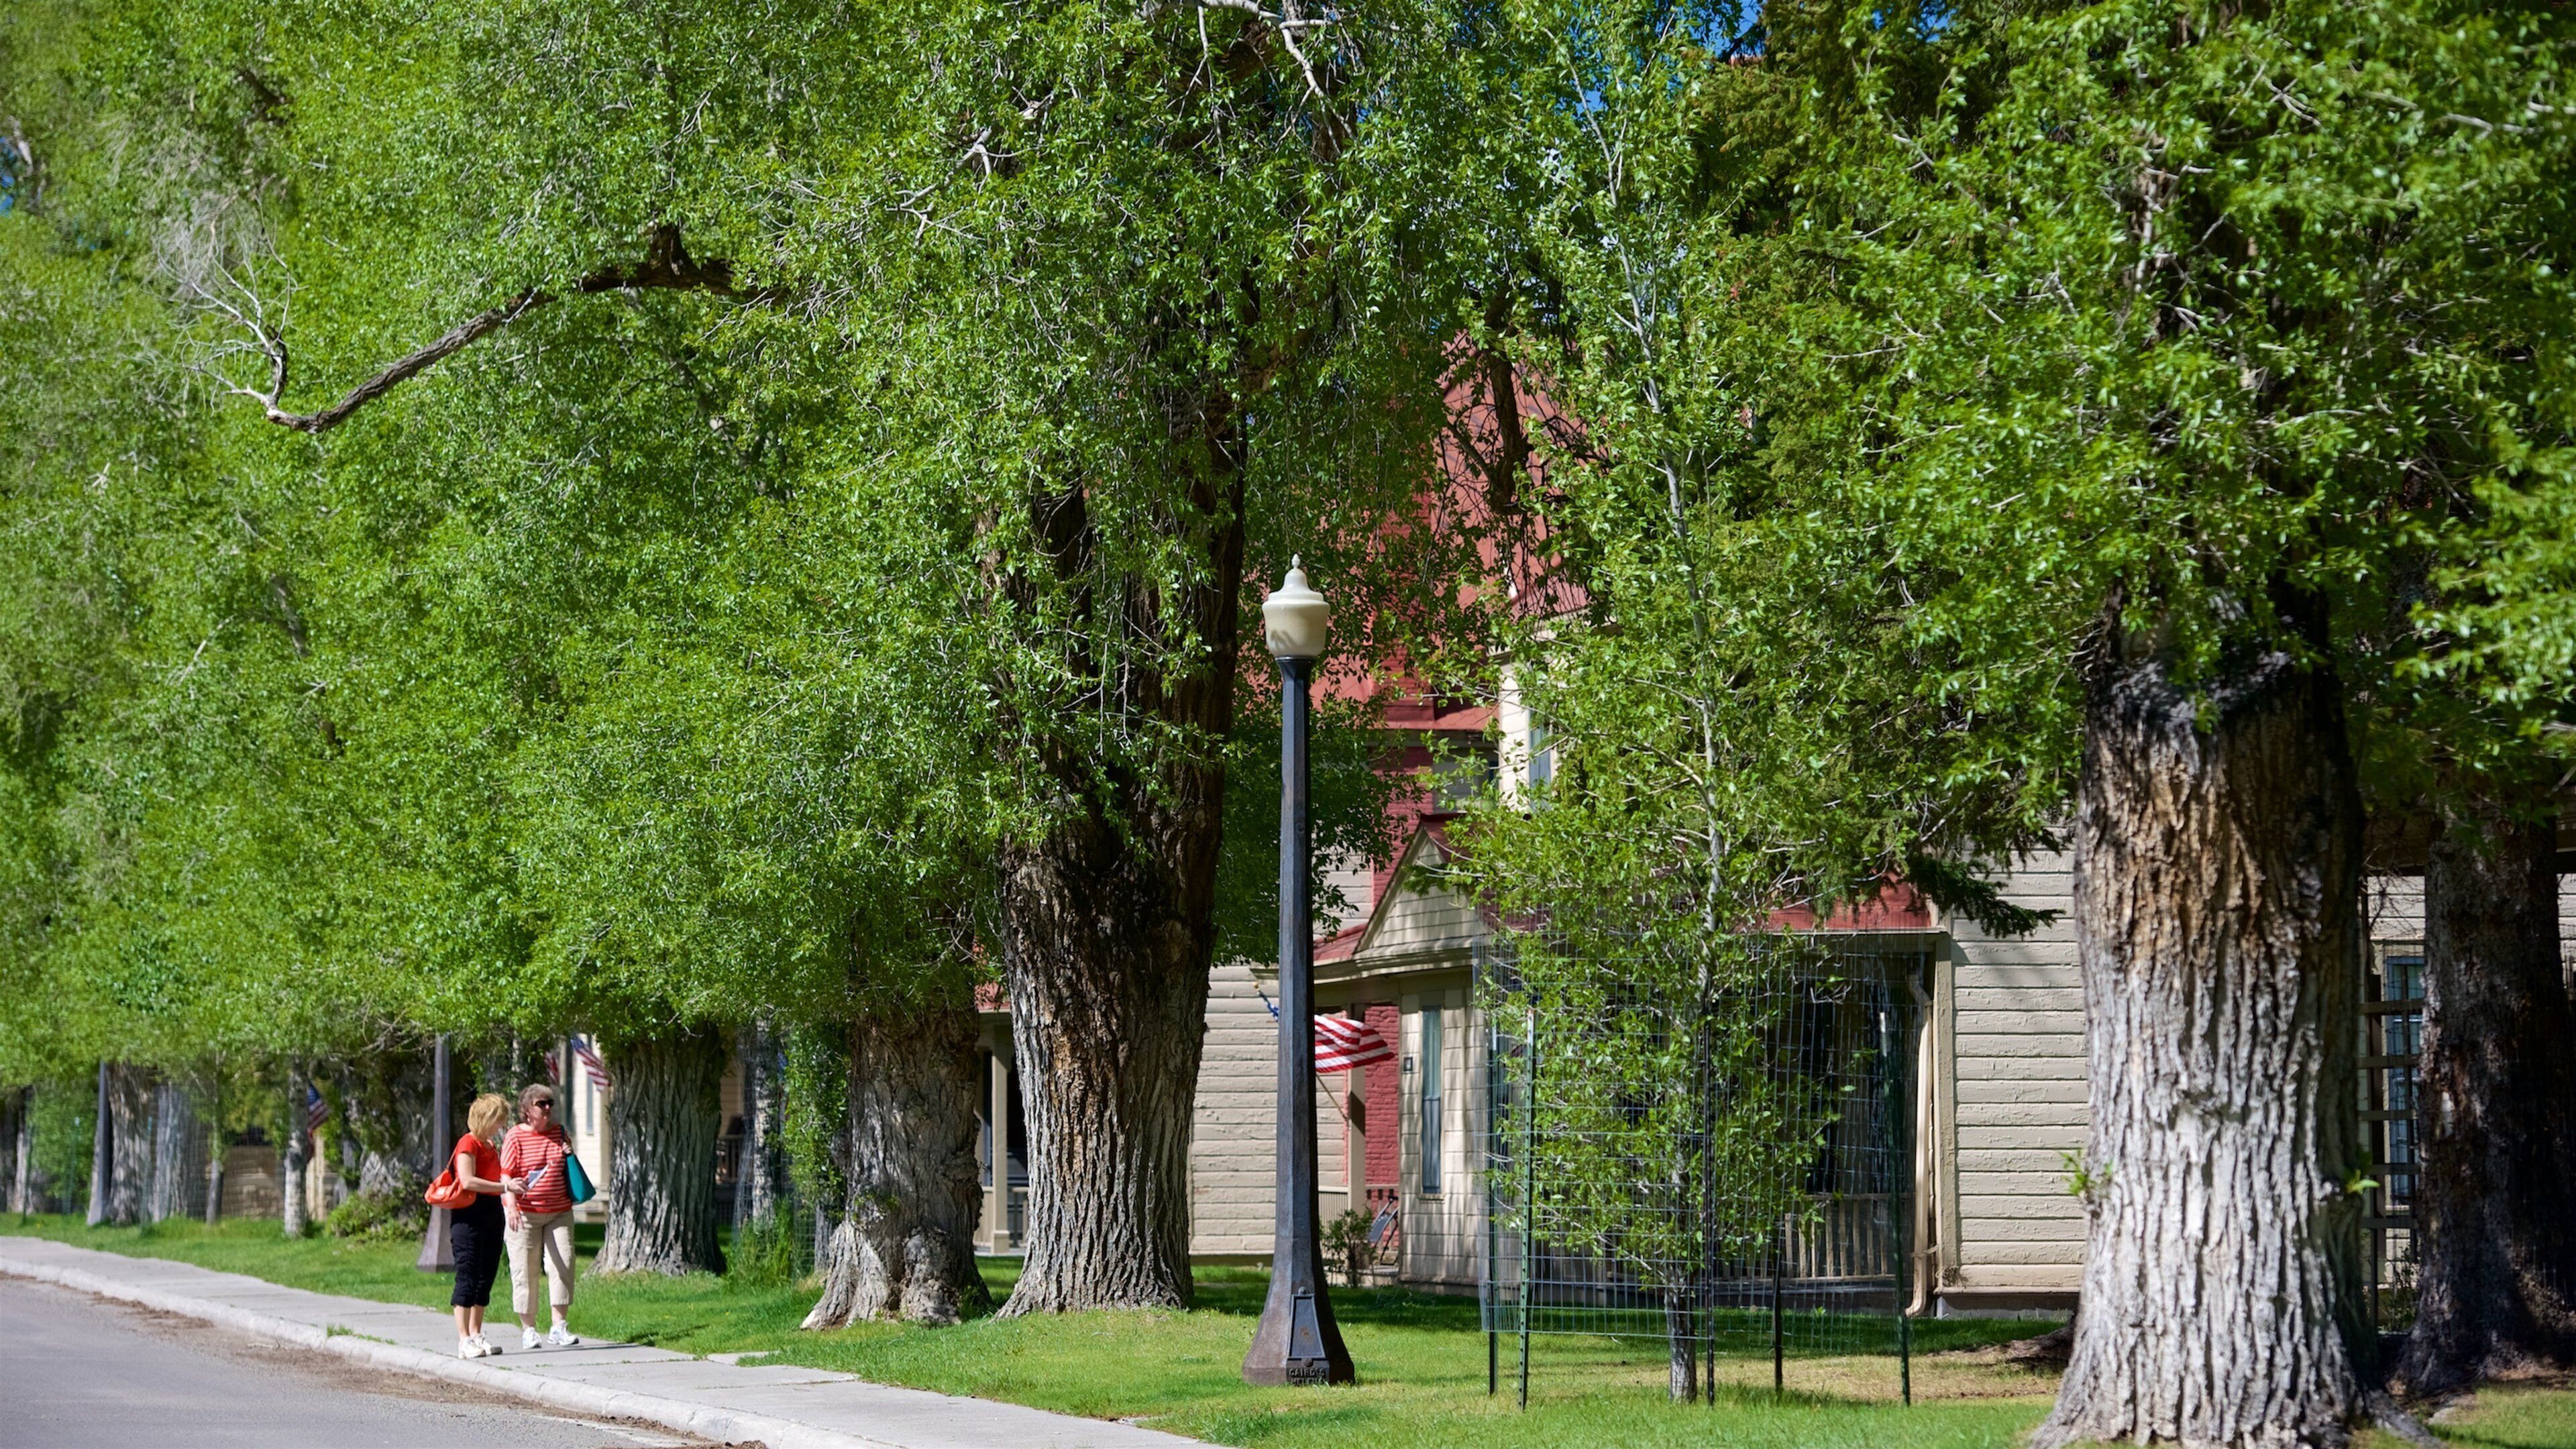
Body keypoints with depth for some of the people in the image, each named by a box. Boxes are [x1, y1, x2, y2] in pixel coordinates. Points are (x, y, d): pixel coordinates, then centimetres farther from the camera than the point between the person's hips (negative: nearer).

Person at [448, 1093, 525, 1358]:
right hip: (469, 1215, -9)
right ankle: (464, 1340, -10)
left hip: (492, 1213, 9)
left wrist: (510, 1183, 7)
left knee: (486, 1276, 10)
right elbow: (468, 1181, -22)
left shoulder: (491, 1145, 17)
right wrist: (505, 1187, -22)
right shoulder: (468, 1144, -10)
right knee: (468, 1275, -9)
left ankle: (476, 1335, 16)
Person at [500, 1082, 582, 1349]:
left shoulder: (559, 1132, 11)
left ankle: (560, 1327, 0)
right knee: (525, 1271, 0)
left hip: (559, 1213, 4)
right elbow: (507, 1175, -9)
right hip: (525, 1214, -4)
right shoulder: (517, 1137, -4)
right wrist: (512, 1207, -22)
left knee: (562, 1265, -5)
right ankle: (528, 1329, 9)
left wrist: (570, 1155, 2)